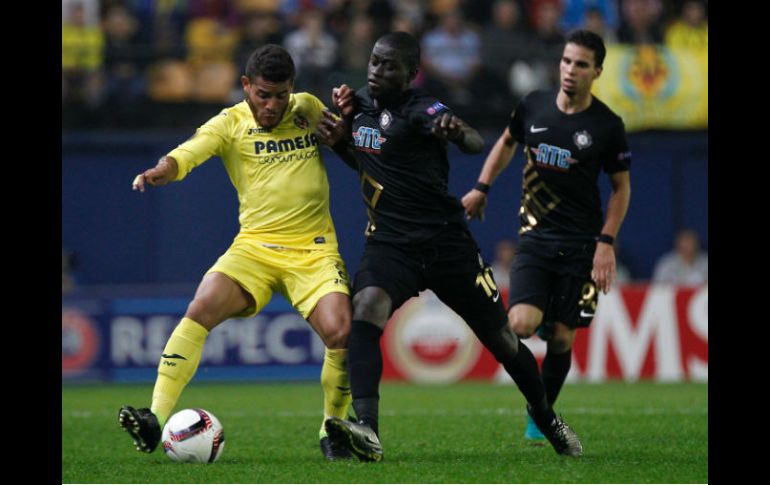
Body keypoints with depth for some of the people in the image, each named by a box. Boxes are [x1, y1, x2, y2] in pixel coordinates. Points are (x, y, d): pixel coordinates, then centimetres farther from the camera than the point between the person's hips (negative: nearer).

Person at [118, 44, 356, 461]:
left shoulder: (308, 109, 11)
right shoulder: (230, 123, 1)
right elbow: (189, 153, -16)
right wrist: (161, 170, -40)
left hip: (313, 250, 1)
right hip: (255, 247, -1)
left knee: (340, 333, -19)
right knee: (201, 309, -24)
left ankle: (332, 431, 5)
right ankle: (156, 419, -24)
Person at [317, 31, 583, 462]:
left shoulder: (421, 109, -14)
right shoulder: (362, 103, 7)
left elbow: (477, 143, -34)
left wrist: (457, 133, -58)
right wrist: (343, 114, 9)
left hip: (447, 244, -4)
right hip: (390, 244, 4)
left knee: (502, 340, 8)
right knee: (365, 311, -27)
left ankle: (548, 421, 35)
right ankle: (367, 432, -39)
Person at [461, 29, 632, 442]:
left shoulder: (607, 126, -6)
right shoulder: (534, 106, 0)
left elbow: (621, 186, 3)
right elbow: (507, 142, 22)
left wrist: (606, 242, -5)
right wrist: (482, 187, 15)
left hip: (581, 245, -1)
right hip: (535, 238, 1)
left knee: (561, 338, 1)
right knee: (521, 325, -18)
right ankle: (541, 323, 19)